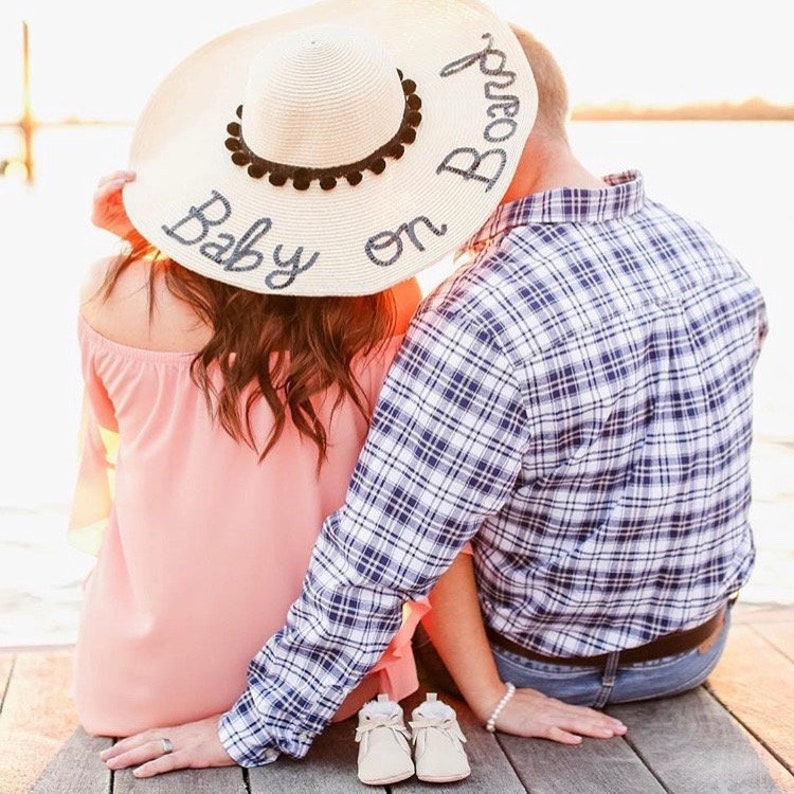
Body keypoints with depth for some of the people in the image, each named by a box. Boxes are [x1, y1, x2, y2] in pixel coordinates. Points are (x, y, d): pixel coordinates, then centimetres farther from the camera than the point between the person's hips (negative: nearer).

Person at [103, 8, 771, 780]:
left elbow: (373, 564, -32)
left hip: (550, 664, -6)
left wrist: (253, 729, -21)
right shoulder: (712, 256, -10)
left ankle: (489, 690, 29)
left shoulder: (478, 318, -33)